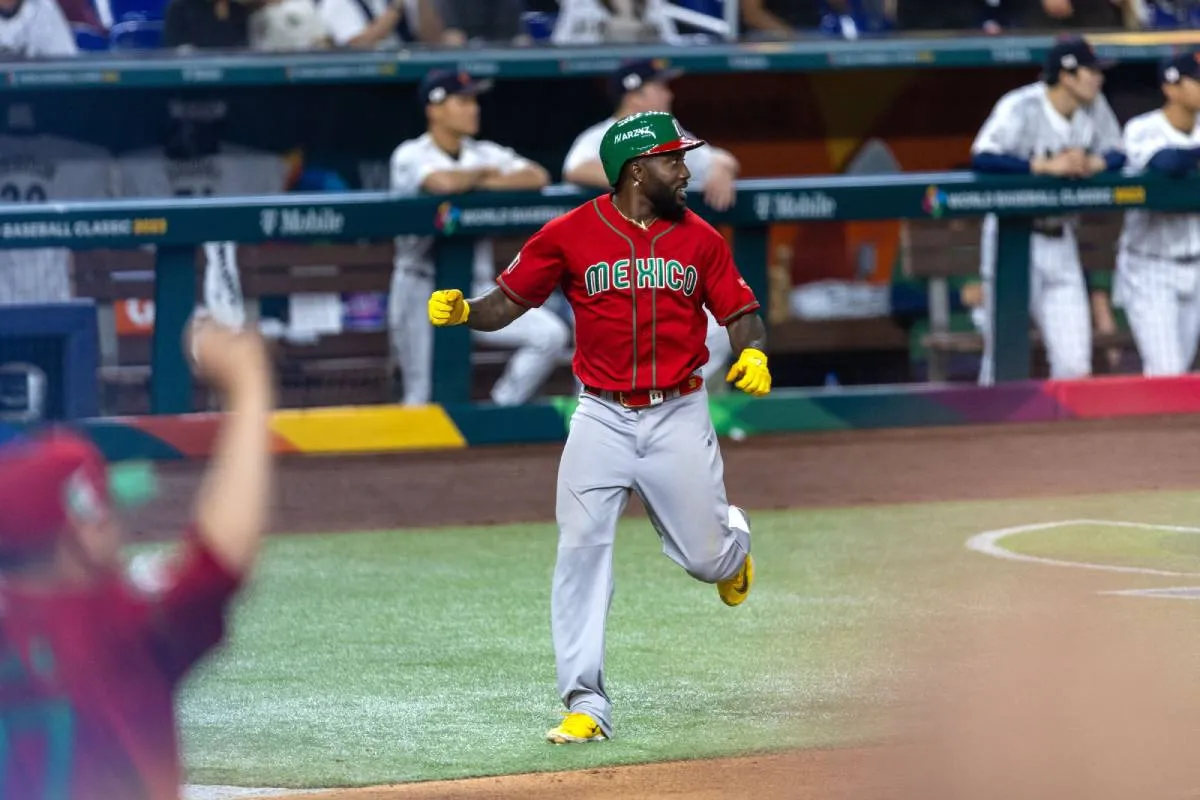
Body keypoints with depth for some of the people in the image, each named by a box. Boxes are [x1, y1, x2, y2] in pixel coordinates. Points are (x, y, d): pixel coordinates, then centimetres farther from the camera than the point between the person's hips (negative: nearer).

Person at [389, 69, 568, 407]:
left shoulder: (486, 153, 8)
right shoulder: (411, 155, -8)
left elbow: (537, 177, -8)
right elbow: (444, 182, -31)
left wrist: (482, 184, -17)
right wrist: (482, 173, -10)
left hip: (477, 294, 4)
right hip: (423, 291, -4)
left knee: (551, 333, -12)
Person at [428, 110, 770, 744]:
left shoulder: (699, 238, 2)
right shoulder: (571, 234, -4)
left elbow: (740, 311, 5)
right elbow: (507, 301, -2)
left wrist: (753, 353, -17)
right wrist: (462, 311, -22)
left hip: (678, 416, 1)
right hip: (602, 418, -1)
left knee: (704, 558, 5)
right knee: (581, 552, -11)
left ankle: (732, 536, 46)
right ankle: (586, 705, -8)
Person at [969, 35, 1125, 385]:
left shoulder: (1095, 107, 2)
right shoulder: (1021, 107, -17)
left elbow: (1117, 155, 7)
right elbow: (982, 157, -29)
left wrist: (1089, 164, -16)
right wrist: (1047, 165, -33)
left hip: (1059, 239, 6)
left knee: (1075, 367, 1)